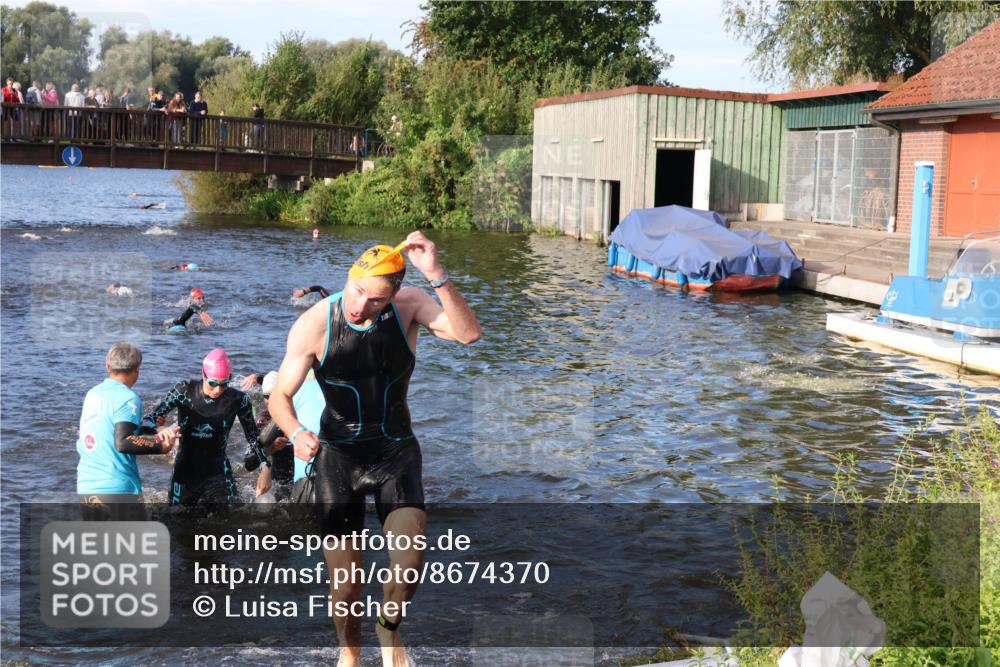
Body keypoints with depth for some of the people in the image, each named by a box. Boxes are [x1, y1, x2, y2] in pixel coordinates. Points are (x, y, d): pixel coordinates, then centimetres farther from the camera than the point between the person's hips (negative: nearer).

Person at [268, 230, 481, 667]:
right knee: (345, 586, 3)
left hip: (395, 450, 0)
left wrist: (436, 275, -37)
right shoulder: (313, 325, -14)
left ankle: (390, 627, 13)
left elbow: (468, 334, -27)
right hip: (338, 455, 0)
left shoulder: (408, 306, -12)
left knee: (408, 566, -20)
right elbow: (280, 395, -7)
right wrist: (296, 432, -28)